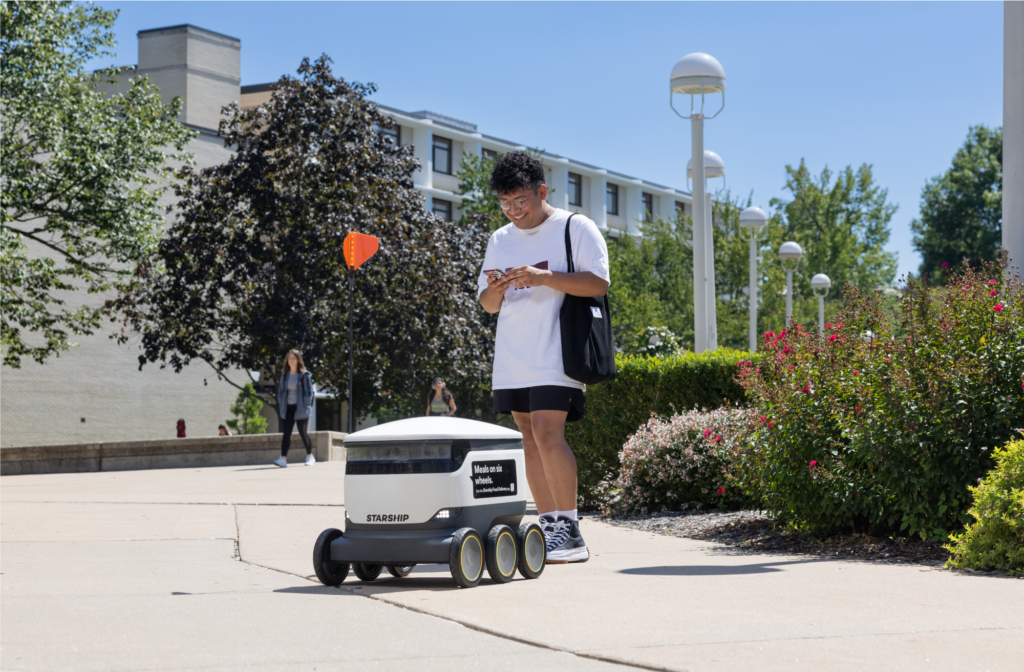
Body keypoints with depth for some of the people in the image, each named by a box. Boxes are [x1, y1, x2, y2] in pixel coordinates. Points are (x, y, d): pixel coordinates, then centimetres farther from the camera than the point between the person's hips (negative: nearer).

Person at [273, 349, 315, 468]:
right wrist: (281, 405, 5)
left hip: (300, 408, -4)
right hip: (288, 408, 4)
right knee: (286, 432, -7)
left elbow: (309, 391, -5)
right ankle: (283, 459, -13)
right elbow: (281, 390, 15)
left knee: (303, 432, 3)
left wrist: (306, 407, -12)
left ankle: (310, 457, 19)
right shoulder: (285, 374, 9)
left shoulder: (304, 375, -5)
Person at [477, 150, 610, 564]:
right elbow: (488, 305, 20)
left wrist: (545, 277, -20)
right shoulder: (500, 240, 18)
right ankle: (550, 529, 9)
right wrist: (495, 289, -5)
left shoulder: (576, 228, 0)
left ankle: (569, 533, -17)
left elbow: (598, 283, -9)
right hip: (512, 358, 7)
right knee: (530, 437, 5)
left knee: (547, 432, -18)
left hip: (556, 355, -7)